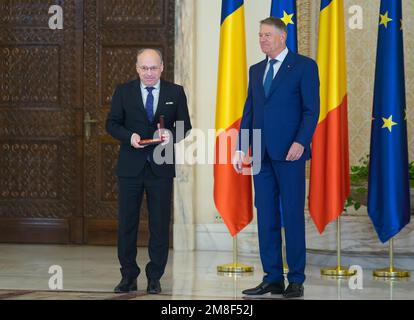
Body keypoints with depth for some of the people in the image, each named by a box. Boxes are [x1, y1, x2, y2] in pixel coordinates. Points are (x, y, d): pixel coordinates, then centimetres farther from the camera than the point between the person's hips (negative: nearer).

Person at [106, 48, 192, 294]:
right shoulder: (123, 92, 5)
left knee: (160, 224, 2)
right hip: (131, 166, 0)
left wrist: (172, 136, -15)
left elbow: (185, 126, 6)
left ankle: (155, 277, 13)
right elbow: (112, 124, 5)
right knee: (127, 222, 3)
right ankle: (128, 276, 13)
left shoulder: (175, 93, 5)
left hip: (161, 167, 0)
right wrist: (129, 136, -14)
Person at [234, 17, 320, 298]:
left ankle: (296, 280, 2)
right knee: (266, 217, 6)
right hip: (262, 154, 6)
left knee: (293, 216, -3)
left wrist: (301, 142, -19)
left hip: (289, 151, -6)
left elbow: (312, 109, -7)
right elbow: (249, 111, 17)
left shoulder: (304, 66, -1)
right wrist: (241, 148, 9)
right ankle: (273, 278, 11)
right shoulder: (256, 70, 17)